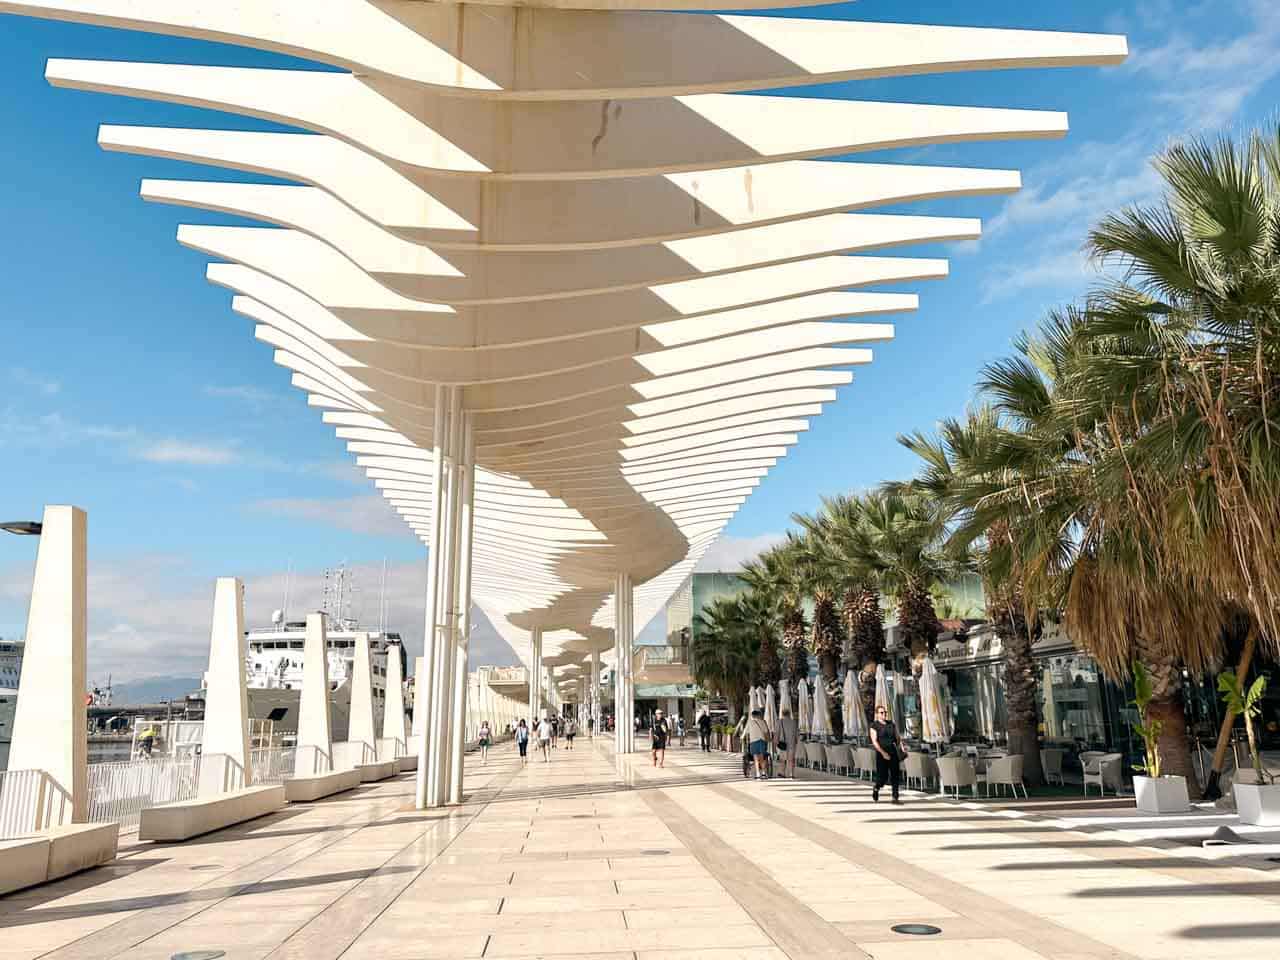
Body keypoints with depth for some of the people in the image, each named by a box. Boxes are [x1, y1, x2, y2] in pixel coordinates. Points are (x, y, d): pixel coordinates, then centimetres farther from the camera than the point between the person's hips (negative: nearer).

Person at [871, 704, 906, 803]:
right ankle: (876, 789, 27)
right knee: (883, 776, -2)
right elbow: (874, 741, -11)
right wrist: (883, 753, -21)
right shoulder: (874, 726, -3)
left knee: (895, 775, 0)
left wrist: (902, 747, -3)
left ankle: (895, 798, 6)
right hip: (881, 754, -4)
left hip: (893, 753, 4)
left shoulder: (891, 724, 13)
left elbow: (898, 737, 14)